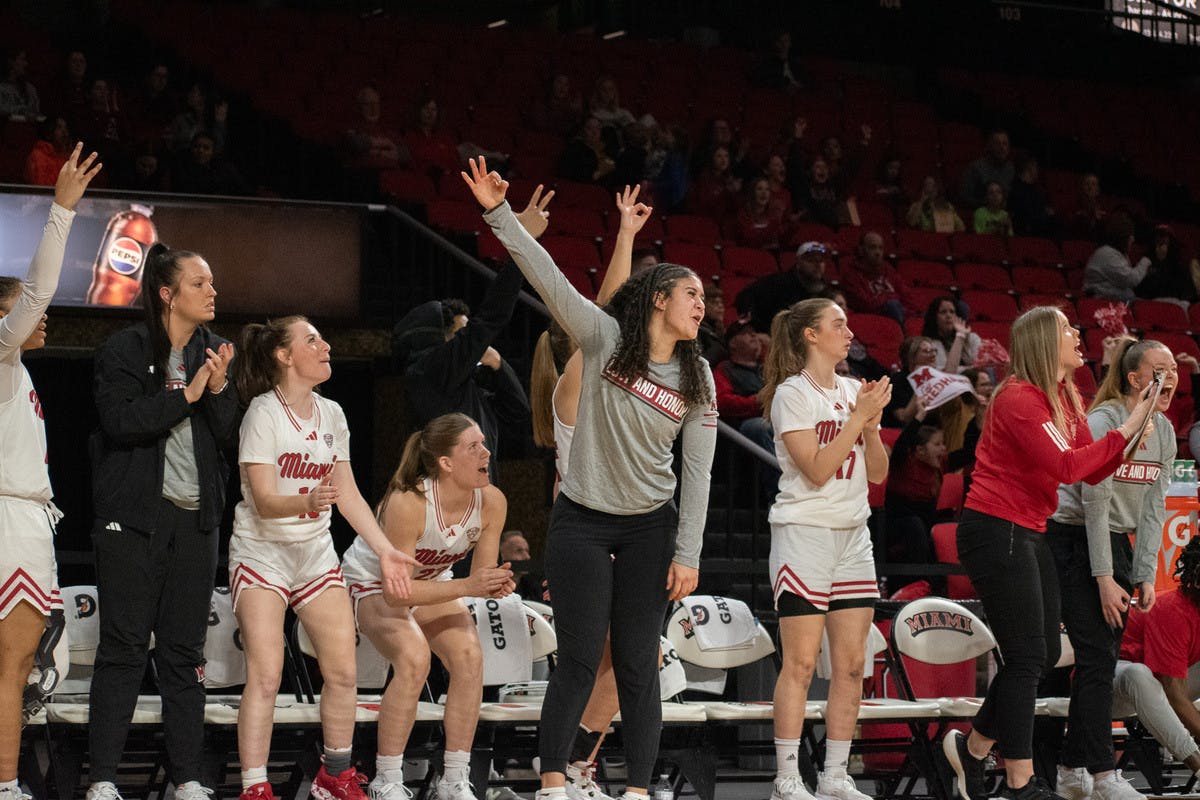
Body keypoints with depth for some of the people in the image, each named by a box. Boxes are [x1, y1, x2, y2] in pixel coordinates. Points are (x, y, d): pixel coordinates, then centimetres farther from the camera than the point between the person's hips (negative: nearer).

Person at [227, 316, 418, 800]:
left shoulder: (331, 414, 6)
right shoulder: (264, 412, -13)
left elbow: (348, 495, 10)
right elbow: (265, 501, -19)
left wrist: (386, 551, 4)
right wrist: (308, 501, -38)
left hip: (316, 551, 6)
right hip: (262, 551, -6)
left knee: (343, 671, 1)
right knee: (265, 675, -15)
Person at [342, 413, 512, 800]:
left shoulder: (491, 502, -21)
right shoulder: (408, 504, -37)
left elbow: (481, 575, -9)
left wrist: (494, 585, -33)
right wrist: (466, 587, -41)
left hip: (431, 582, 5)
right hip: (372, 583, -5)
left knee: (469, 656, -18)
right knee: (414, 657, -30)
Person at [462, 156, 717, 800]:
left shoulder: (696, 378, 3)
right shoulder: (606, 338, -6)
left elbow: (697, 472, 1)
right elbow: (548, 279, -16)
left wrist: (687, 554, -4)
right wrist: (499, 213, -26)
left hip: (651, 529, 2)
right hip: (581, 522, -2)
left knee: (637, 663, 2)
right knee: (579, 660, -4)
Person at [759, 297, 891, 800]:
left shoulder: (853, 391, 13)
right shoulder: (791, 394, -7)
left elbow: (877, 472, 12)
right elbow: (816, 469, -15)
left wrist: (871, 424, -4)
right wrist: (859, 417, -13)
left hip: (852, 536, 7)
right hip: (804, 532, -7)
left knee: (851, 663, 4)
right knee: (800, 663, -8)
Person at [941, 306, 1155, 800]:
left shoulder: (1065, 400, 13)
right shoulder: (1019, 398, -16)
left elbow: (1093, 472, 10)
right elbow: (1065, 466, -24)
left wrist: (1133, 431, -4)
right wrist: (1124, 431, -17)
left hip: (1027, 534, 10)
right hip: (995, 532, -10)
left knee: (1044, 654, 12)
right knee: (1027, 657, -7)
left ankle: (972, 747, 25)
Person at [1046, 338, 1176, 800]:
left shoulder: (1164, 432, 5)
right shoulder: (1104, 422, -18)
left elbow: (1152, 508, 7)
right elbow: (1095, 504, -20)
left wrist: (1145, 576, -1)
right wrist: (1104, 579, -21)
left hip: (1117, 542, 8)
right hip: (1074, 541, -8)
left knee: (1101, 659, 5)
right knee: (1097, 656, -13)